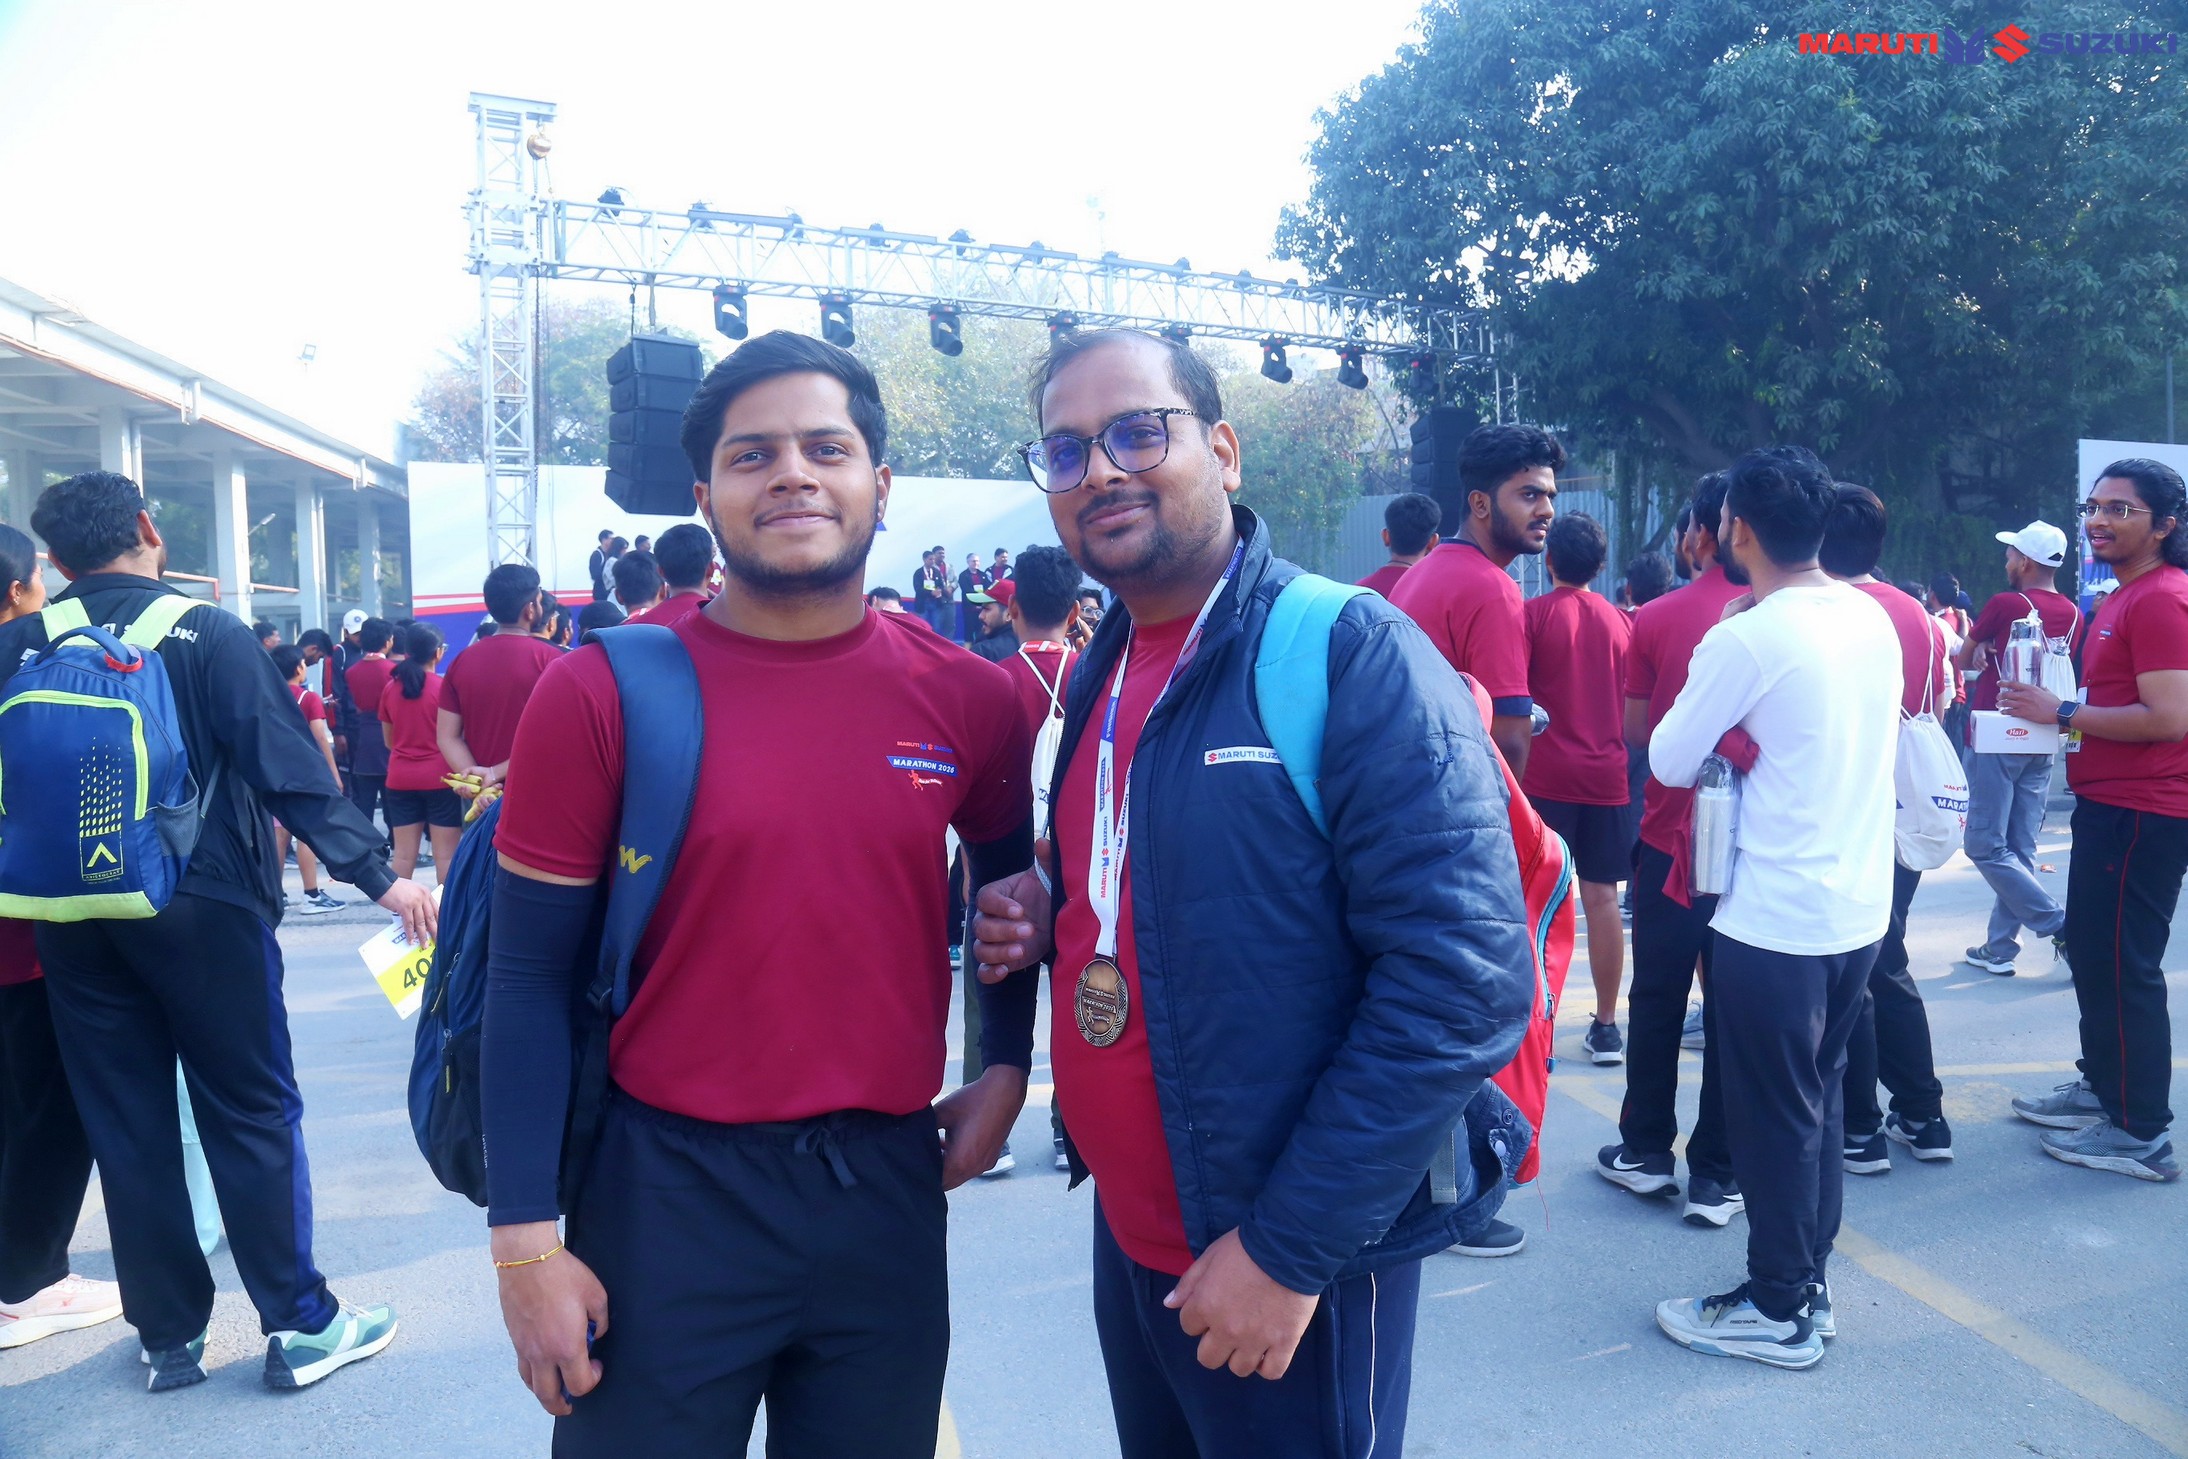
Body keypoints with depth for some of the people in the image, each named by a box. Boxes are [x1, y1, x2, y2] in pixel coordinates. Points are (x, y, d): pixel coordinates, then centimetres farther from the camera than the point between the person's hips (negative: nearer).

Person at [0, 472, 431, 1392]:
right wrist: (376, 875, -15)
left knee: (126, 1128, 12)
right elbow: (287, 766, -15)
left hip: (74, 922, 4)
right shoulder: (208, 635, -8)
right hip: (204, 911, -3)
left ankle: (168, 1335, 23)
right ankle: (300, 1325, 12)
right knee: (253, 1116, 6)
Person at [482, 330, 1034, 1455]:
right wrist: (524, 1240, -8)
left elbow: (1010, 889, 16)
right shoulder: (602, 696, -9)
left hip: (888, 1187, 3)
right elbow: (530, 981, -6)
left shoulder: (971, 699, -2)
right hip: (667, 1190, -2)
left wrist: (1006, 1067, 6)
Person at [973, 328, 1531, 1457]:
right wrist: (1045, 918, -3)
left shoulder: (1354, 658, -19)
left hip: (1292, 1269, -7)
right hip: (1128, 1234, 7)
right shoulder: (1100, 676, 5)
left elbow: (1465, 981, -24)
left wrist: (1293, 1245, -21)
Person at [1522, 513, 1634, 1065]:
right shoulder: (1621, 622, 8)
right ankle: (1606, 1026, 11)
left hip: (1545, 776, -4)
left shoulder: (1534, 614, -4)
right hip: (1607, 777, 4)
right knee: (1602, 897, 6)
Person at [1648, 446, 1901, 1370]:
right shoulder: (1873, 619, 5)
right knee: (1819, 1100, 19)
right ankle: (1808, 1283, 31)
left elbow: (1669, 762, -7)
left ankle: (1779, 1311, 18)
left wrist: (1715, 646, 4)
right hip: (1861, 908, 8)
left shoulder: (1744, 638, -18)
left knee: (1774, 1115, 5)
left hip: (1776, 919, -8)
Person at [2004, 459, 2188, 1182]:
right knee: (2091, 951, 20)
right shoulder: (2125, 596, 16)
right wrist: (2051, 710, 6)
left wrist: (2061, 713, -18)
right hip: (2108, 802, 11)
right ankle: (2103, 1087, 35)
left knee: (2123, 966, -4)